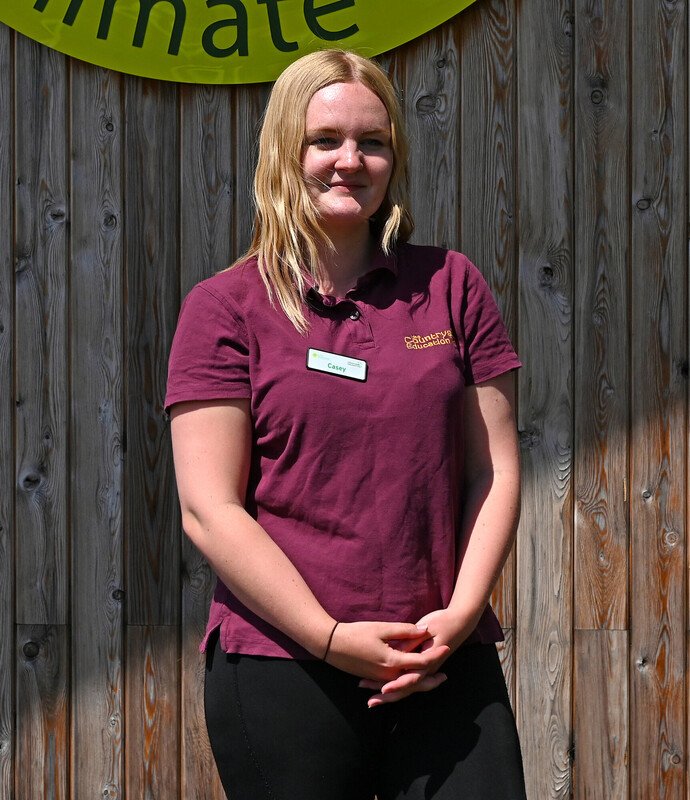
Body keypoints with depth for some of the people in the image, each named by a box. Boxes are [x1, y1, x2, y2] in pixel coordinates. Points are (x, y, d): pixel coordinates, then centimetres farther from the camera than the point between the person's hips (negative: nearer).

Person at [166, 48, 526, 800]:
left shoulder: (452, 286, 9)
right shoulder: (225, 306, 1)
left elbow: (494, 467, 8)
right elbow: (208, 509, -6)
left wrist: (461, 612, -6)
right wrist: (334, 639, -11)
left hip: (447, 664, 2)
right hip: (281, 665, -2)